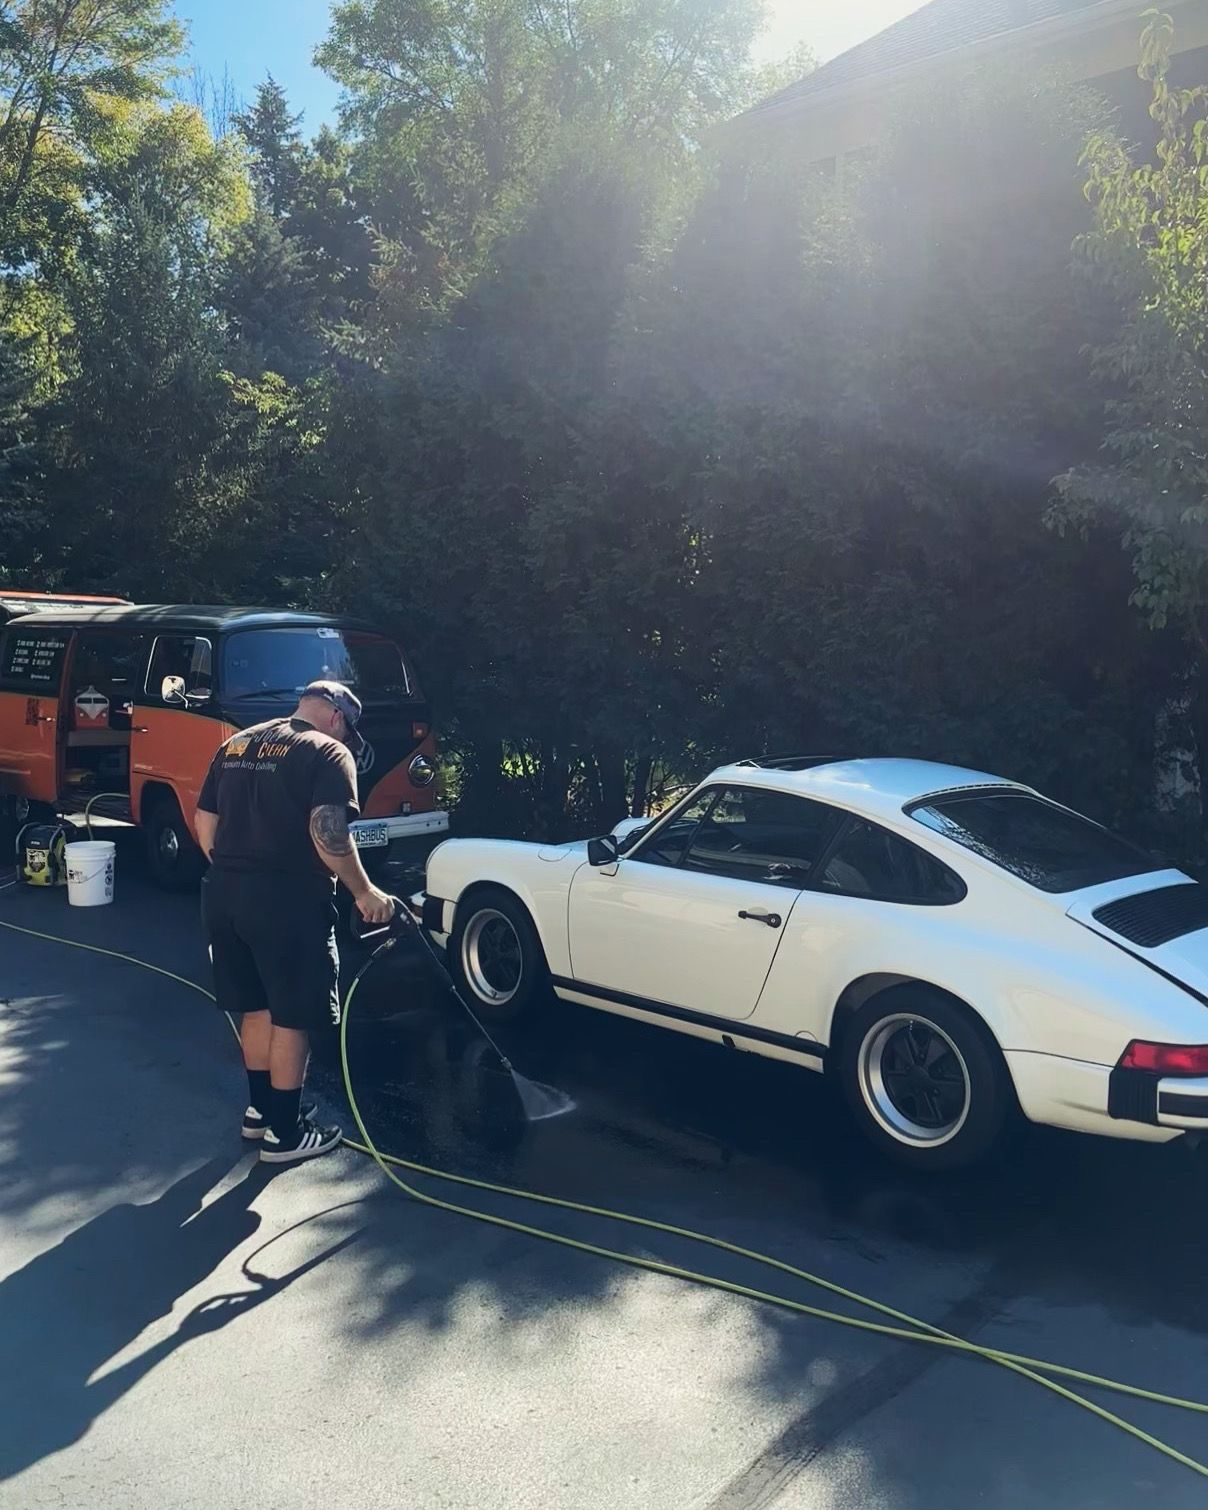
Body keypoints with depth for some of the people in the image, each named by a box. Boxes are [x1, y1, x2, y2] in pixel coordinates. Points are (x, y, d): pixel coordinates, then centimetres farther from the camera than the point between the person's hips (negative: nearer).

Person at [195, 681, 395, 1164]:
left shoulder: (235, 746, 17)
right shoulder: (328, 753, -6)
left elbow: (205, 825, 18)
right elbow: (328, 833, -19)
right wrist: (364, 893, -12)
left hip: (224, 894, 8)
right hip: (287, 901, -7)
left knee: (256, 1007, 20)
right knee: (292, 1016, 4)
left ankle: (259, 1110, 32)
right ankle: (283, 1133, 12)